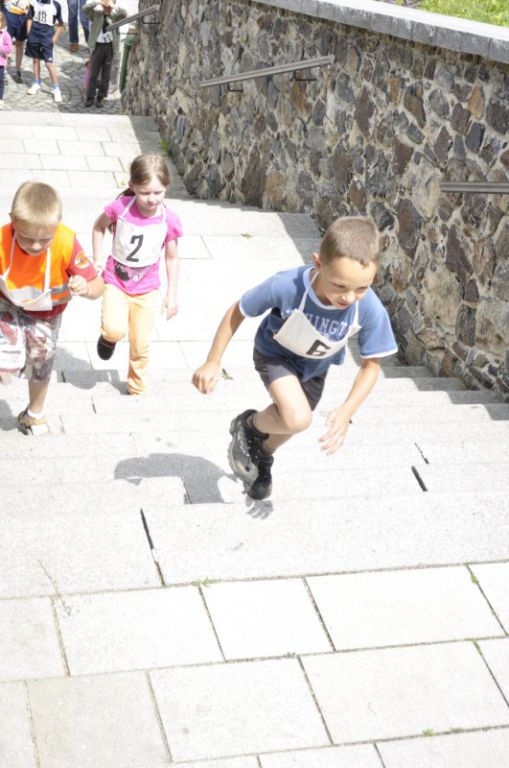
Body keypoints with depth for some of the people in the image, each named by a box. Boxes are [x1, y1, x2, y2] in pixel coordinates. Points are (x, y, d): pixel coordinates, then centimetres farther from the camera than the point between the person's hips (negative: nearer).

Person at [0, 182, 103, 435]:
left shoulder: (67, 244, -37)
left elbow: (97, 285, -29)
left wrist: (86, 288, -50)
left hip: (46, 314, 1)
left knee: (40, 366, 22)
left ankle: (35, 413, 52)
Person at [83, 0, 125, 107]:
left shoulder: (115, 16, 1)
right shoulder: (96, 14, -1)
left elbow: (124, 14, -18)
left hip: (110, 47, 1)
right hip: (98, 46, -1)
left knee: (106, 73, 8)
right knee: (94, 73, 3)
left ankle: (101, 97, 18)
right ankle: (90, 97, 11)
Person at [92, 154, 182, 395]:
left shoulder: (169, 220, -16)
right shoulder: (120, 207, -20)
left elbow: (171, 258, -2)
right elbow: (99, 226, 2)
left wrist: (172, 294, 0)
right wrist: (97, 260, -2)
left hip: (146, 288, 1)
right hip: (116, 281, -1)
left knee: (140, 345, 8)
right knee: (115, 330, -23)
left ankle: (137, 388, 33)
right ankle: (108, 336, 15)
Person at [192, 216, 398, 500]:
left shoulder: (371, 311, -36)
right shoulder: (285, 286, -41)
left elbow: (371, 364, -17)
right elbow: (237, 312, -21)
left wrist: (347, 411, -28)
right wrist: (213, 362, -13)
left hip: (315, 367, 3)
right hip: (275, 354, -3)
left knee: (290, 423, 22)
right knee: (297, 418, -28)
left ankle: (263, 456, 58)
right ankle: (248, 426, 6)